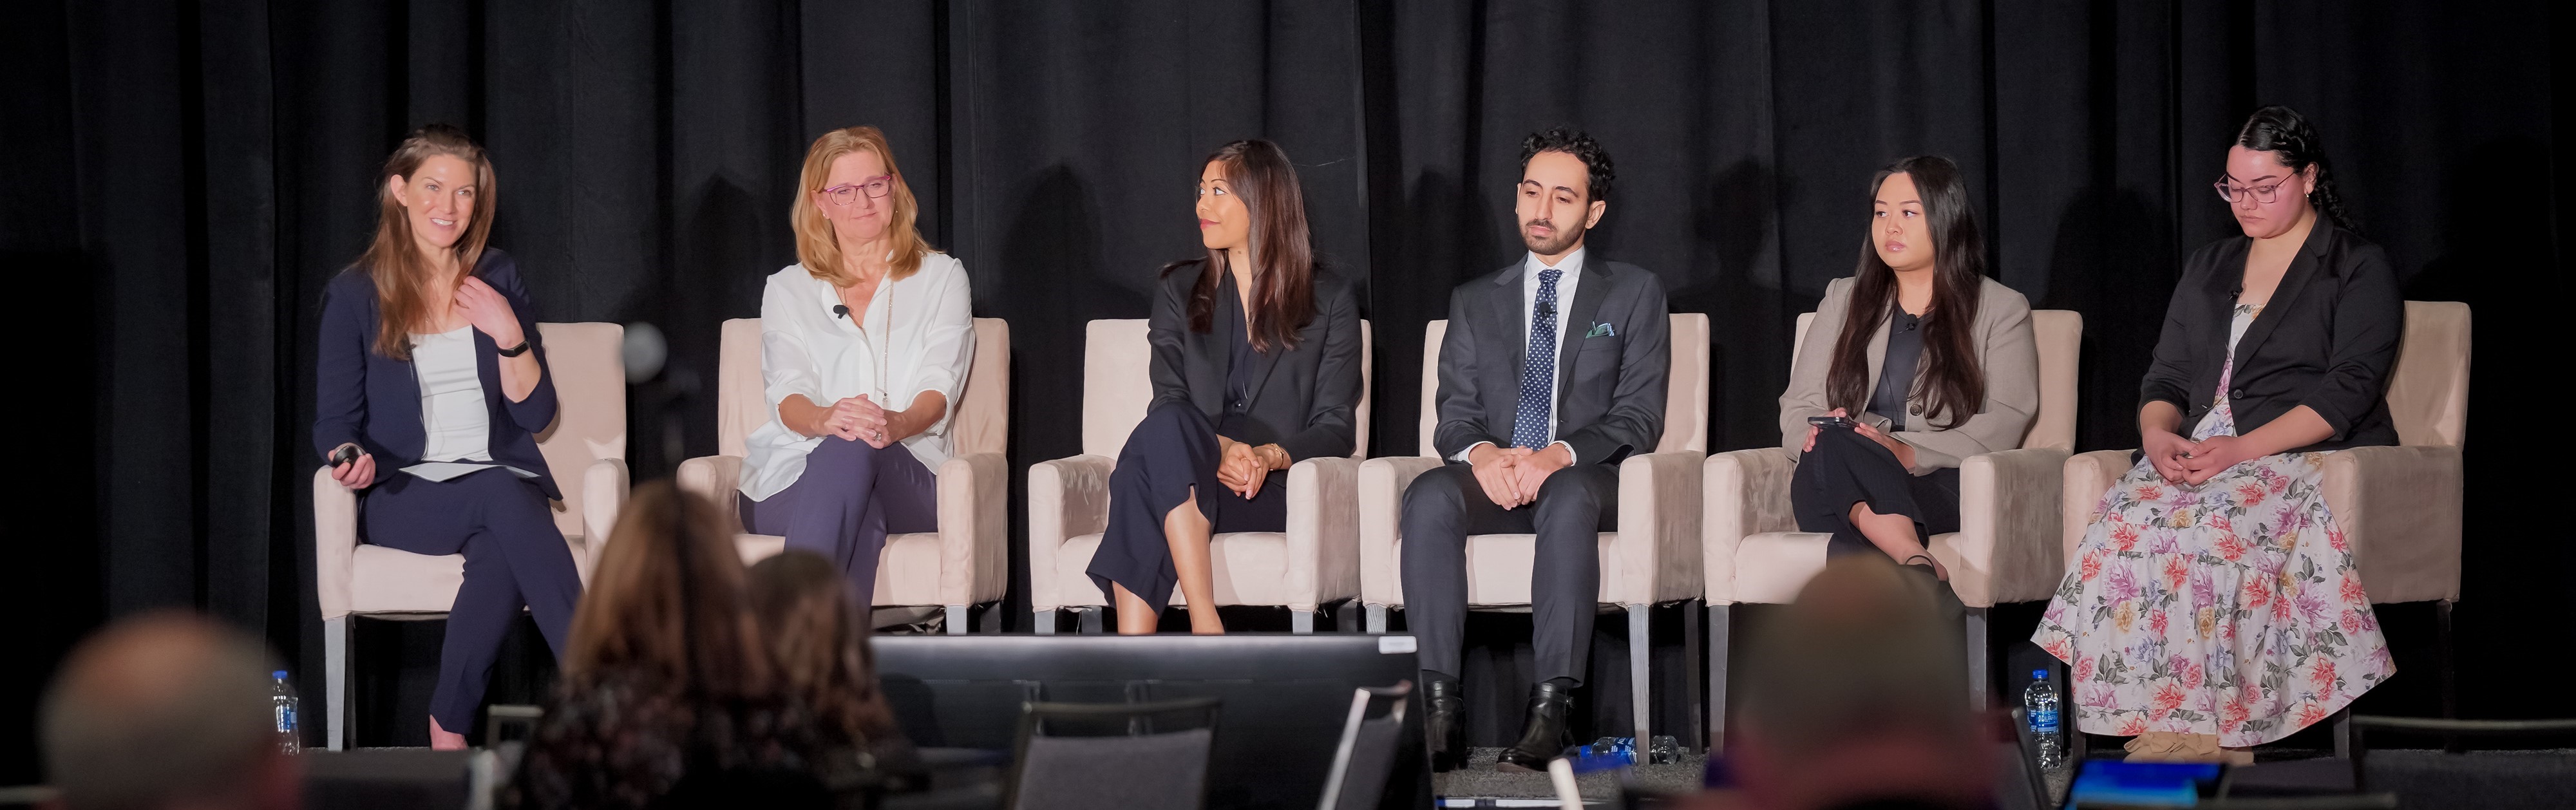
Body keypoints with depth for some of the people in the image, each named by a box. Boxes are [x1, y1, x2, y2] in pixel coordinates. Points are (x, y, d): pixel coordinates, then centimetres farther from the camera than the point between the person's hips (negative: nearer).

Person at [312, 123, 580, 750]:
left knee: (500, 553, -37)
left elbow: (537, 413, 8)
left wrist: (508, 334, -8)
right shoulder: (355, 296, 5)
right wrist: (349, 458, -16)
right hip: (403, 495, -2)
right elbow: (335, 421, 7)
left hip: (503, 482, 2)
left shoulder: (496, 279, 12)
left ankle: (449, 729, -27)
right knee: (503, 497, -36)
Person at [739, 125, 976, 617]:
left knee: (855, 453, -38)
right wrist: (824, 420, -26)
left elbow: (939, 389, 1)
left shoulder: (941, 278, 18)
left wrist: (896, 424, -26)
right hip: (795, 481, 0)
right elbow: (787, 394, 2)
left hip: (906, 475, 0)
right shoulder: (787, 291, 20)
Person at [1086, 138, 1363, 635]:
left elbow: (1334, 428, 6)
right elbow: (1168, 405, 7)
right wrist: (1218, 450, -15)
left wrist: (1270, 456, -16)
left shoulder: (1329, 302, 13)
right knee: (1165, 429, -37)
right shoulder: (1180, 291, 20)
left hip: (1276, 491, -2)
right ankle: (1204, 624, -46)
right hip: (1189, 479, 2)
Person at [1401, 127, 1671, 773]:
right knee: (1428, 496, -33)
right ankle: (1439, 707, -40)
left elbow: (1640, 416, 2)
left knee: (1567, 497, -40)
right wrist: (1481, 453, -15)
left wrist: (1560, 455, -18)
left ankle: (1552, 706, -45)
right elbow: (1455, 416, 11)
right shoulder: (1475, 302, 21)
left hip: (1585, 479, -2)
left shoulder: (1634, 294, 13)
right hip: (1493, 478, 2)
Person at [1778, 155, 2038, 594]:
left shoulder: (2001, 309, 16)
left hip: (1944, 486, -3)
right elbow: (1799, 406, 20)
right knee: (1833, 444, -38)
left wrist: (1911, 452, -16)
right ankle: (1922, 566, -59)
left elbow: (2006, 422, 1)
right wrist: (1815, 435, -8)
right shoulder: (1843, 299, 27)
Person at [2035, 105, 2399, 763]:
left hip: (2308, 456, -5)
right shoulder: (2208, 269, 25)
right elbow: (2167, 377, 19)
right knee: (2127, 520, -30)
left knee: (2206, 527, -37)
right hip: (2198, 456, 5)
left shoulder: (2360, 270, 5)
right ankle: (2160, 721, -36)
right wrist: (2158, 433, -6)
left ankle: (2195, 729, -34)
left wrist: (2243, 449, -19)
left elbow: (2347, 392, -8)